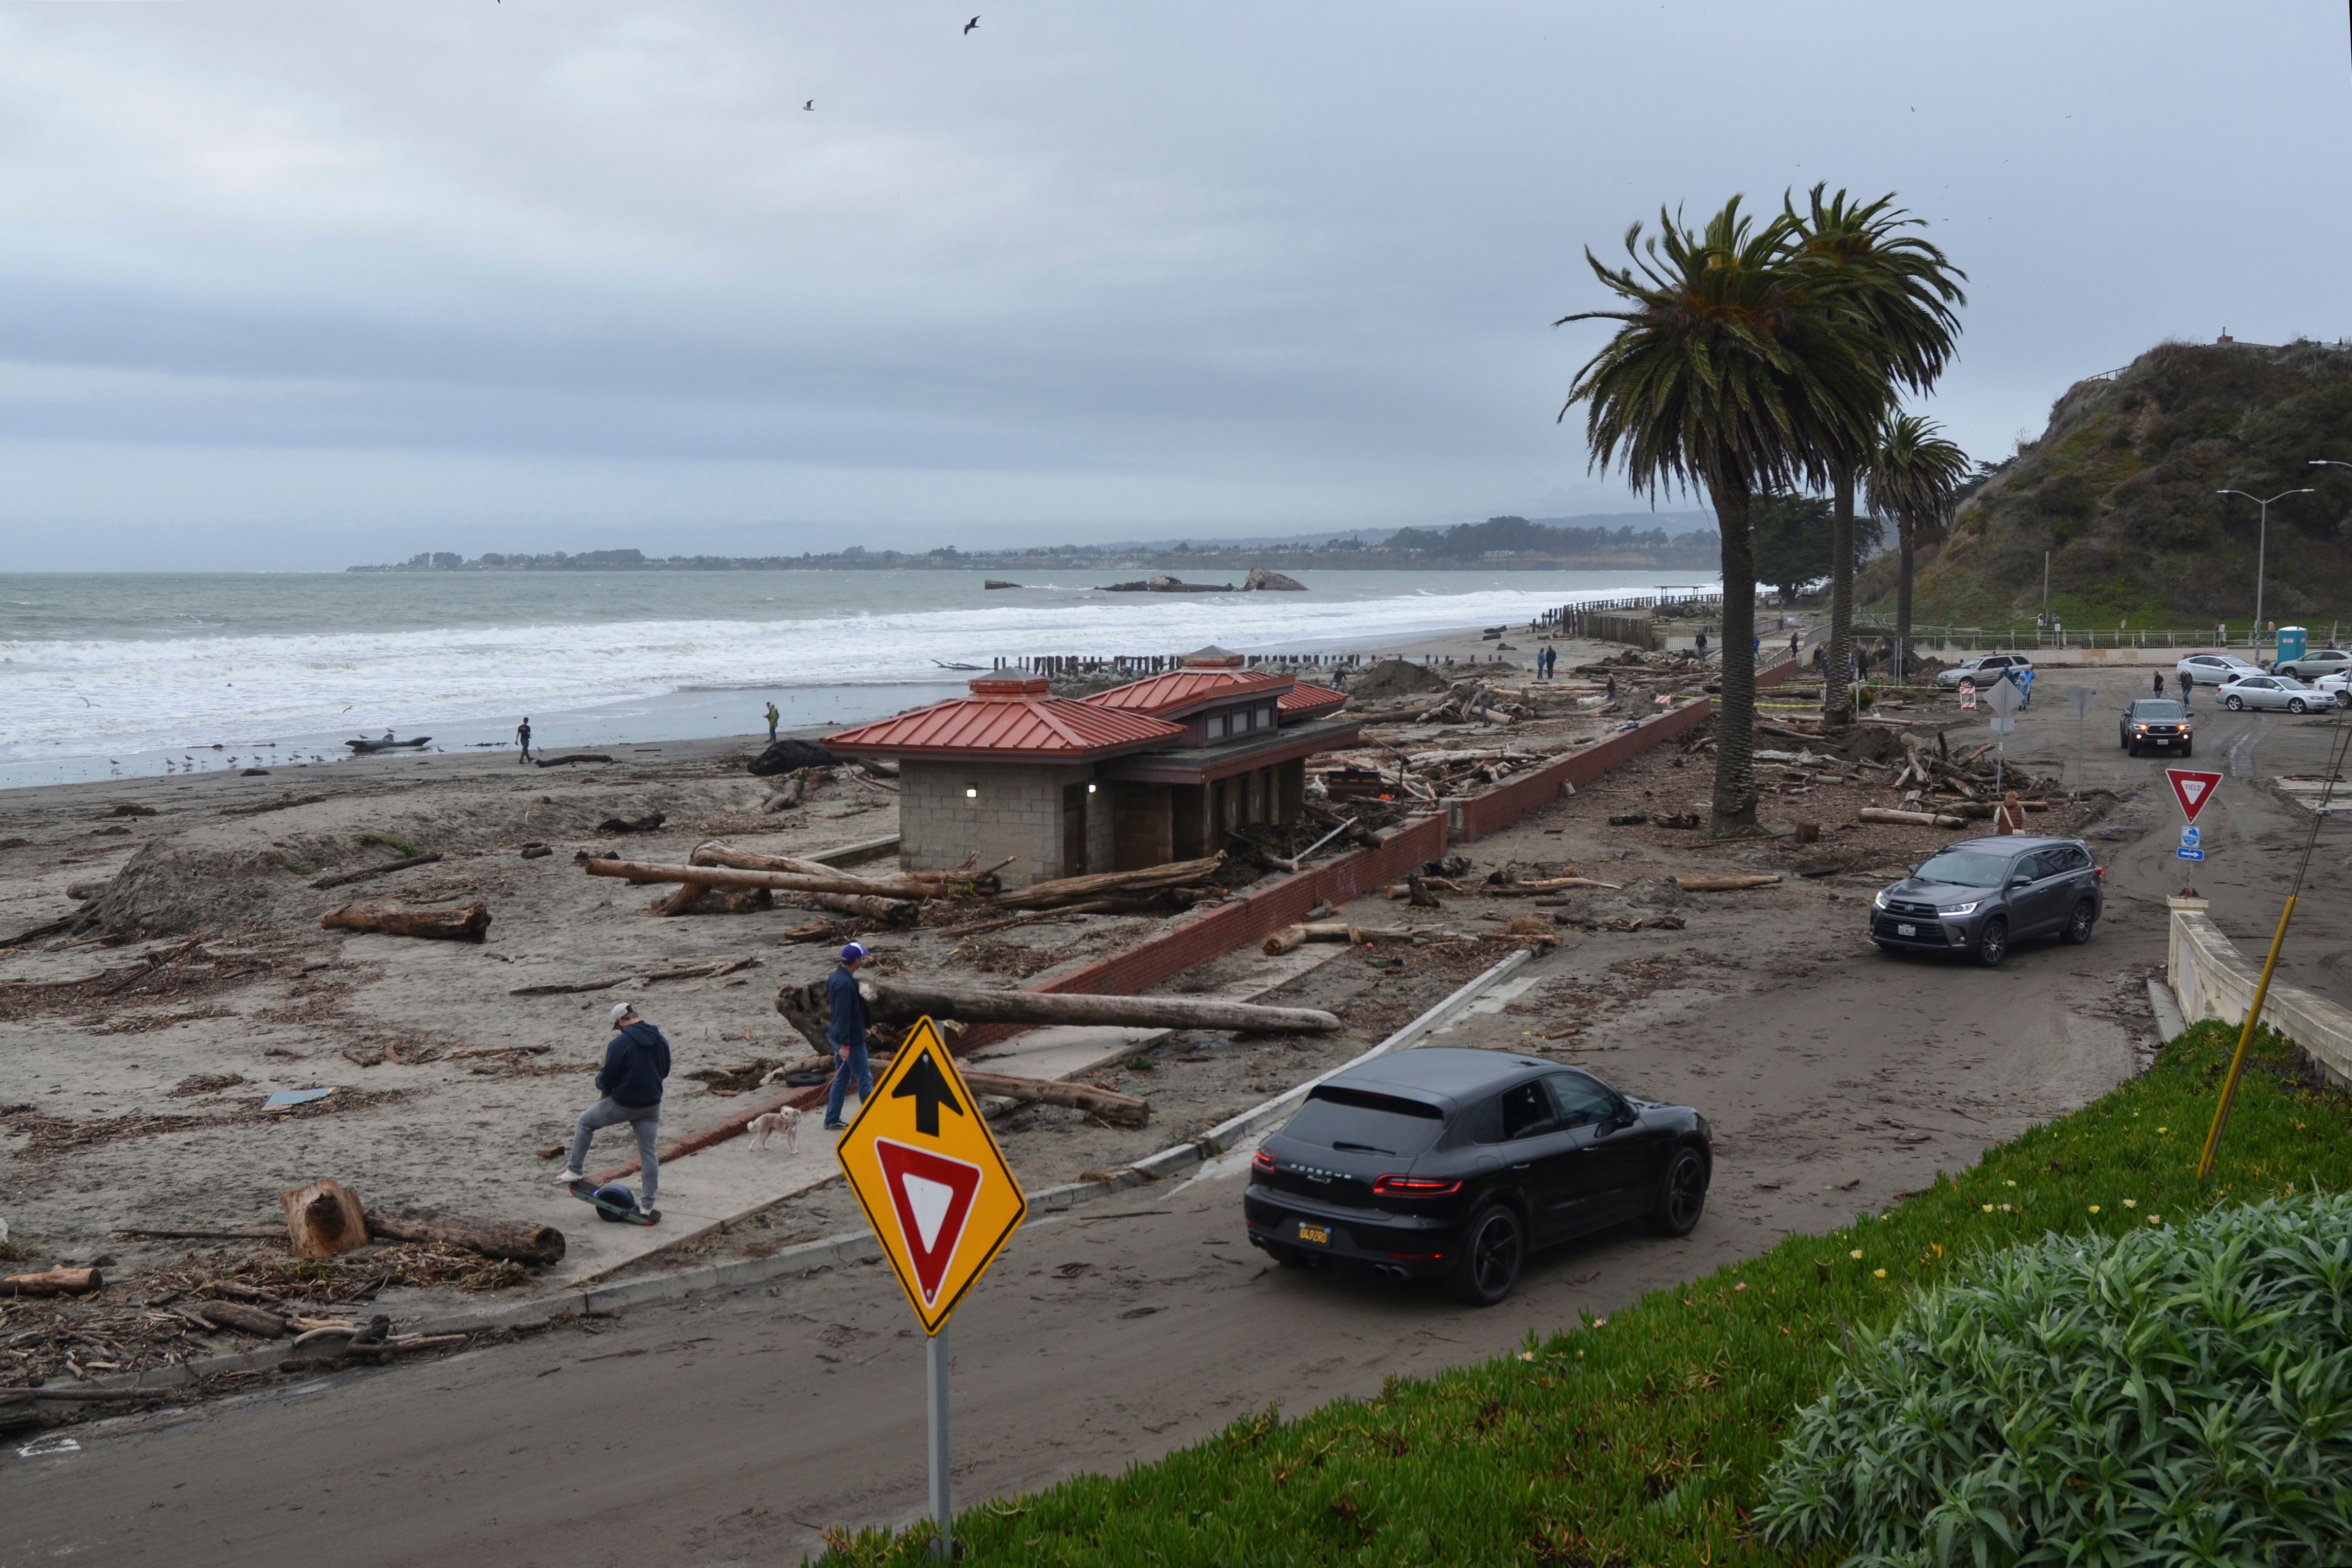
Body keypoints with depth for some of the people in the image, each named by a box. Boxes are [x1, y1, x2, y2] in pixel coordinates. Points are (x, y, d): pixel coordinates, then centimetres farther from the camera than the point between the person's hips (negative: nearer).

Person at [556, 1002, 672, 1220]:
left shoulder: (619, 1044, -16)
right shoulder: (661, 1041, 3)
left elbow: (607, 1081, -13)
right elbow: (665, 1071, 15)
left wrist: (600, 1079, 10)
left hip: (623, 1104, -5)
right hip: (651, 1105, 5)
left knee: (586, 1121, 19)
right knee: (648, 1153, 11)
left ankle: (574, 1170, 21)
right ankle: (648, 1205, 13)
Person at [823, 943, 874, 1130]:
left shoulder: (835, 977, 7)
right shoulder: (846, 984, -24)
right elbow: (844, 1016, -26)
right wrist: (845, 1045, -25)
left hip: (837, 1036, 10)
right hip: (850, 1039, -9)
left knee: (841, 1078, 16)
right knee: (865, 1079, 2)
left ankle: (832, 1120, 20)